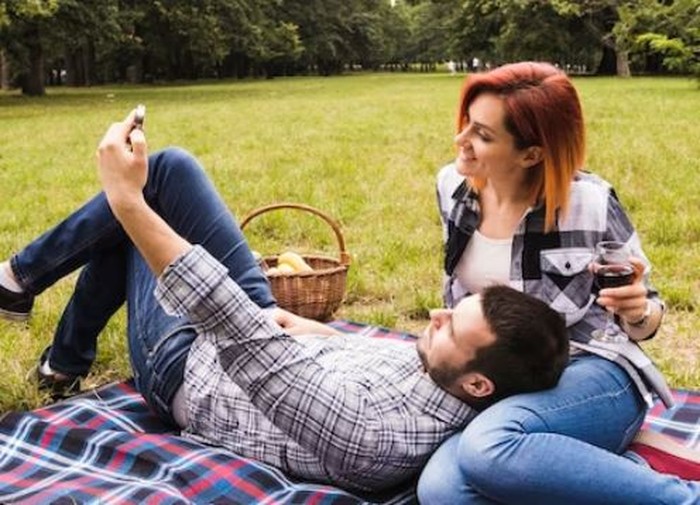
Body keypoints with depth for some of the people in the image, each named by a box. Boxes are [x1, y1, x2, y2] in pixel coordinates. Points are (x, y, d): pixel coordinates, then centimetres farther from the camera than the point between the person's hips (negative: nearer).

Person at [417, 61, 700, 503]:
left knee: (491, 446, -39)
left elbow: (643, 316, -2)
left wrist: (638, 314, -24)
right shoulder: (453, 186, -1)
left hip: (593, 375, -4)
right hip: (499, 386, 4)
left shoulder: (590, 203, -14)